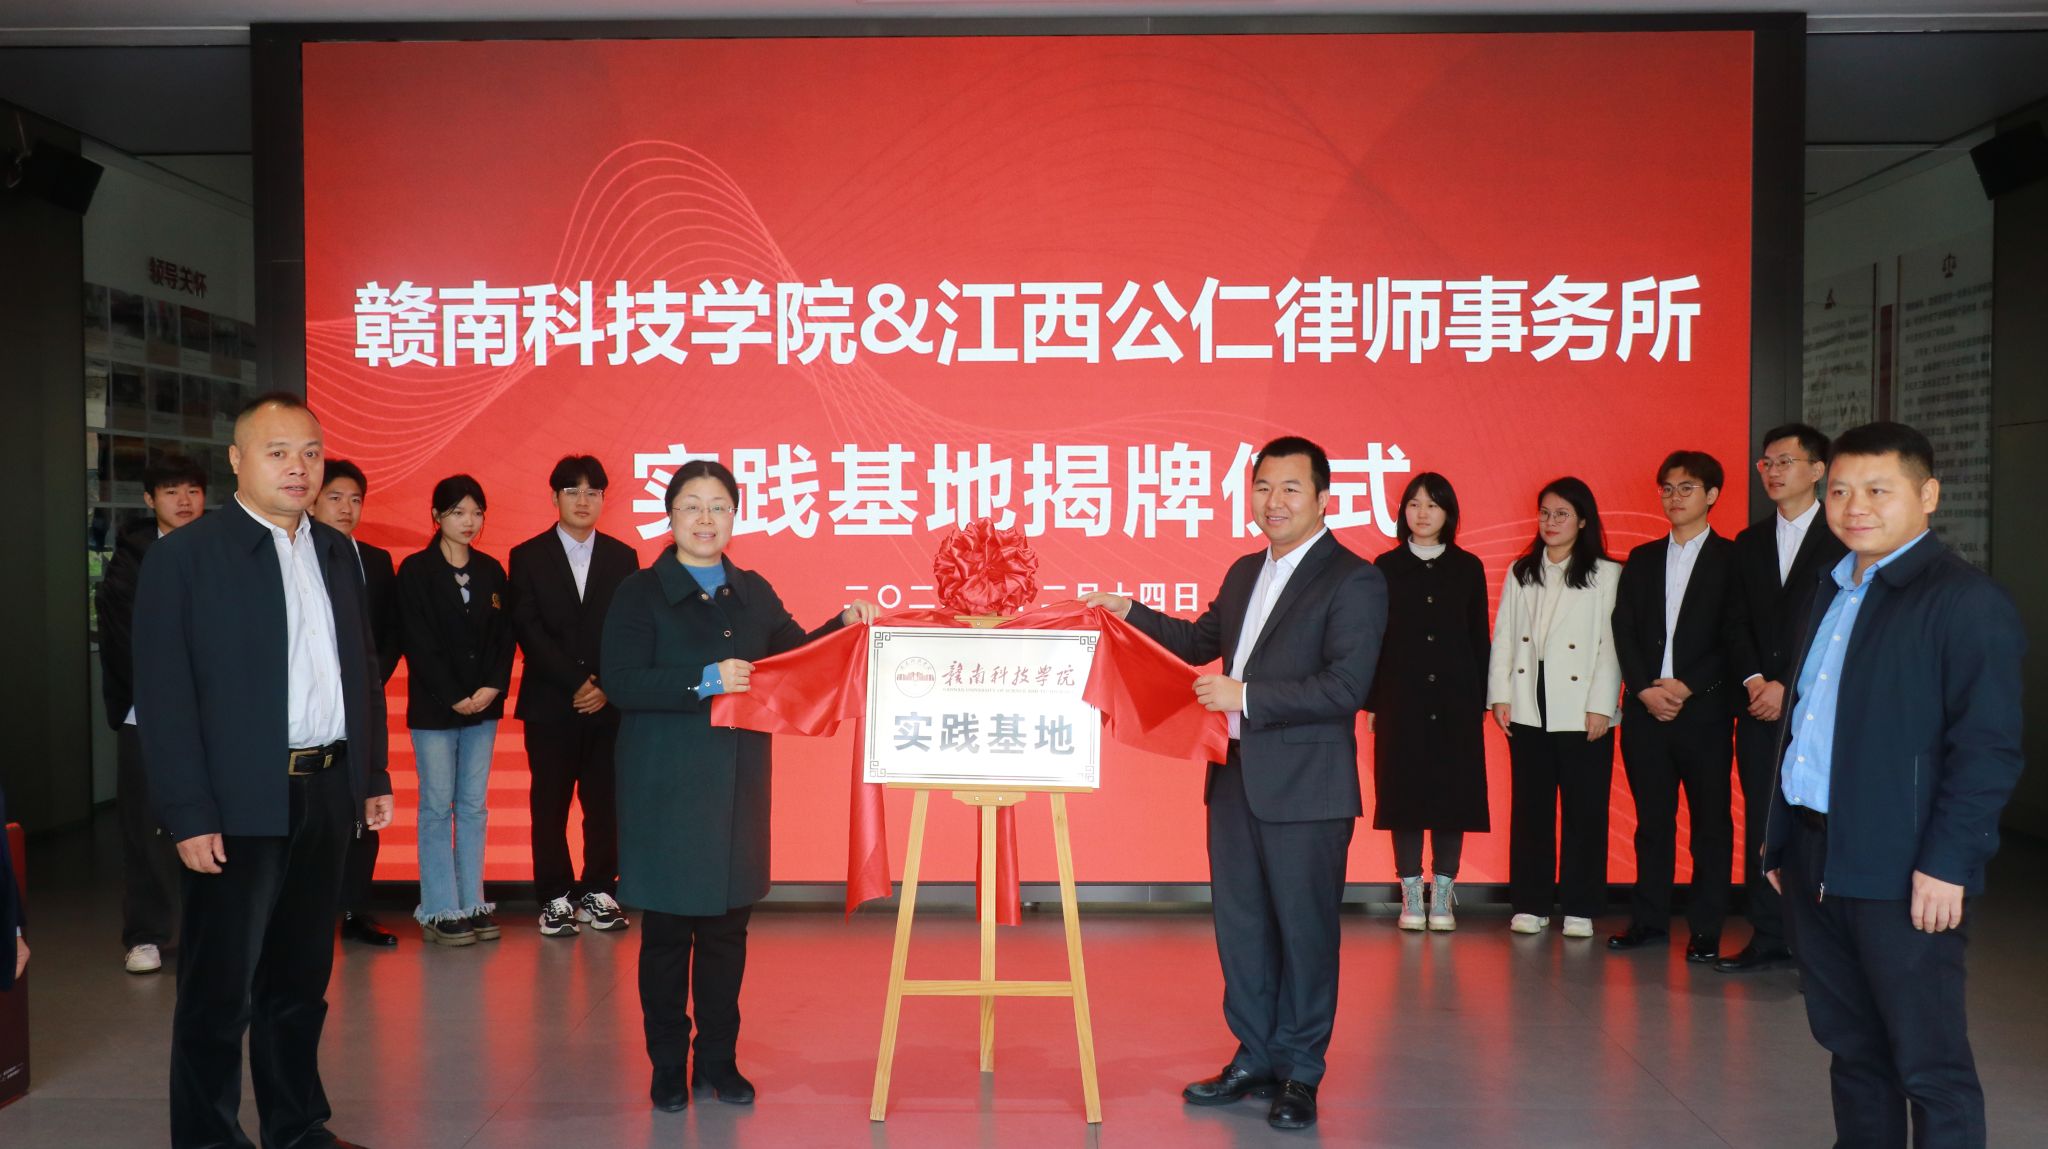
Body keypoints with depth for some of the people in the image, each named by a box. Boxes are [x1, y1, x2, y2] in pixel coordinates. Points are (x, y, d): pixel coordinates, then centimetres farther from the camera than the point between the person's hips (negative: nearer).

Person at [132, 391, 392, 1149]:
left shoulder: (335, 552, 11)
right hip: (240, 805, -5)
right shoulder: (183, 556, -7)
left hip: (327, 794, 6)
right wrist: (189, 816, -15)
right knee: (220, 989, 4)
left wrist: (374, 776, 11)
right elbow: (163, 696, -11)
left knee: (302, 977, 16)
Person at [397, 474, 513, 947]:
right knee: (437, 807, 0)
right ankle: (439, 912, 5)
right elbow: (418, 643, -8)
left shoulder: (491, 571, 9)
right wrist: (454, 696, -12)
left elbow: (503, 637, 7)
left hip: (484, 704, 4)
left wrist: (493, 687, -8)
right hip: (434, 708, -4)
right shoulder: (416, 570, -3)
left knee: (474, 806, 7)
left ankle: (472, 903, 12)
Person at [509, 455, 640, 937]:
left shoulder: (623, 557, 10)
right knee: (550, 805, 2)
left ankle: (598, 892, 12)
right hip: (550, 703, -1)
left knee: (605, 803, 2)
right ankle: (556, 898, 11)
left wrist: (607, 687, -8)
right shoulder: (527, 556, 5)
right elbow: (528, 631, -3)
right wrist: (577, 682, -11)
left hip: (609, 704, 1)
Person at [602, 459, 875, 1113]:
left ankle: (719, 1062, 24)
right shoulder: (641, 593, -3)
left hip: (738, 783, 4)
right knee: (667, 929, 4)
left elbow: (798, 655, 23)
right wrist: (704, 681, -22)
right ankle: (667, 1067, 19)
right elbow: (620, 682, -14)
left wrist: (844, 624, 6)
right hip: (666, 785, -4)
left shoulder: (754, 594, 11)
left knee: (728, 927, 10)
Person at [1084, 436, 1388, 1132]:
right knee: (1240, 923, 14)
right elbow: (1201, 641, 27)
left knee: (1304, 928, 4)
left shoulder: (1352, 581, -11)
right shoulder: (1245, 573, 15)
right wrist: (1128, 612, 15)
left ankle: (1300, 1074, 19)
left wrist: (1245, 697, -20)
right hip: (1236, 777, 8)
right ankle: (1255, 1060, 29)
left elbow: (1346, 686, -20)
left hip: (1304, 786, -8)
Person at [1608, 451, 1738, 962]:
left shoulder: (1730, 559, 2)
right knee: (1652, 820, 8)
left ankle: (1706, 930, 8)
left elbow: (1734, 639, -5)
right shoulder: (1642, 559, 14)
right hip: (1645, 709, 3)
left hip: (1704, 710, -3)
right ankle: (1649, 921, 16)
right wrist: (1646, 689, -7)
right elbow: (1623, 631, 7)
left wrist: (1686, 687, -13)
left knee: (1711, 821, 2)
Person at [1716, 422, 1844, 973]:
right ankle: (1768, 938, 14)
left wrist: (1790, 689, -12)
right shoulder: (1749, 542, 15)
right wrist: (1754, 681, -6)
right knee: (1761, 824, 6)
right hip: (1759, 704, 5)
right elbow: (1736, 623, 10)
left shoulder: (1843, 540, -2)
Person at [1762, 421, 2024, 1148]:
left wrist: (1946, 865, -18)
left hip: (1900, 873, -7)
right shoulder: (1833, 590, 14)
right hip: (1814, 859, 8)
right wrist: (1782, 836, 14)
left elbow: (1988, 750, -14)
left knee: (1929, 1063, 2)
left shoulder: (1965, 599, -10)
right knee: (1850, 1047, 17)